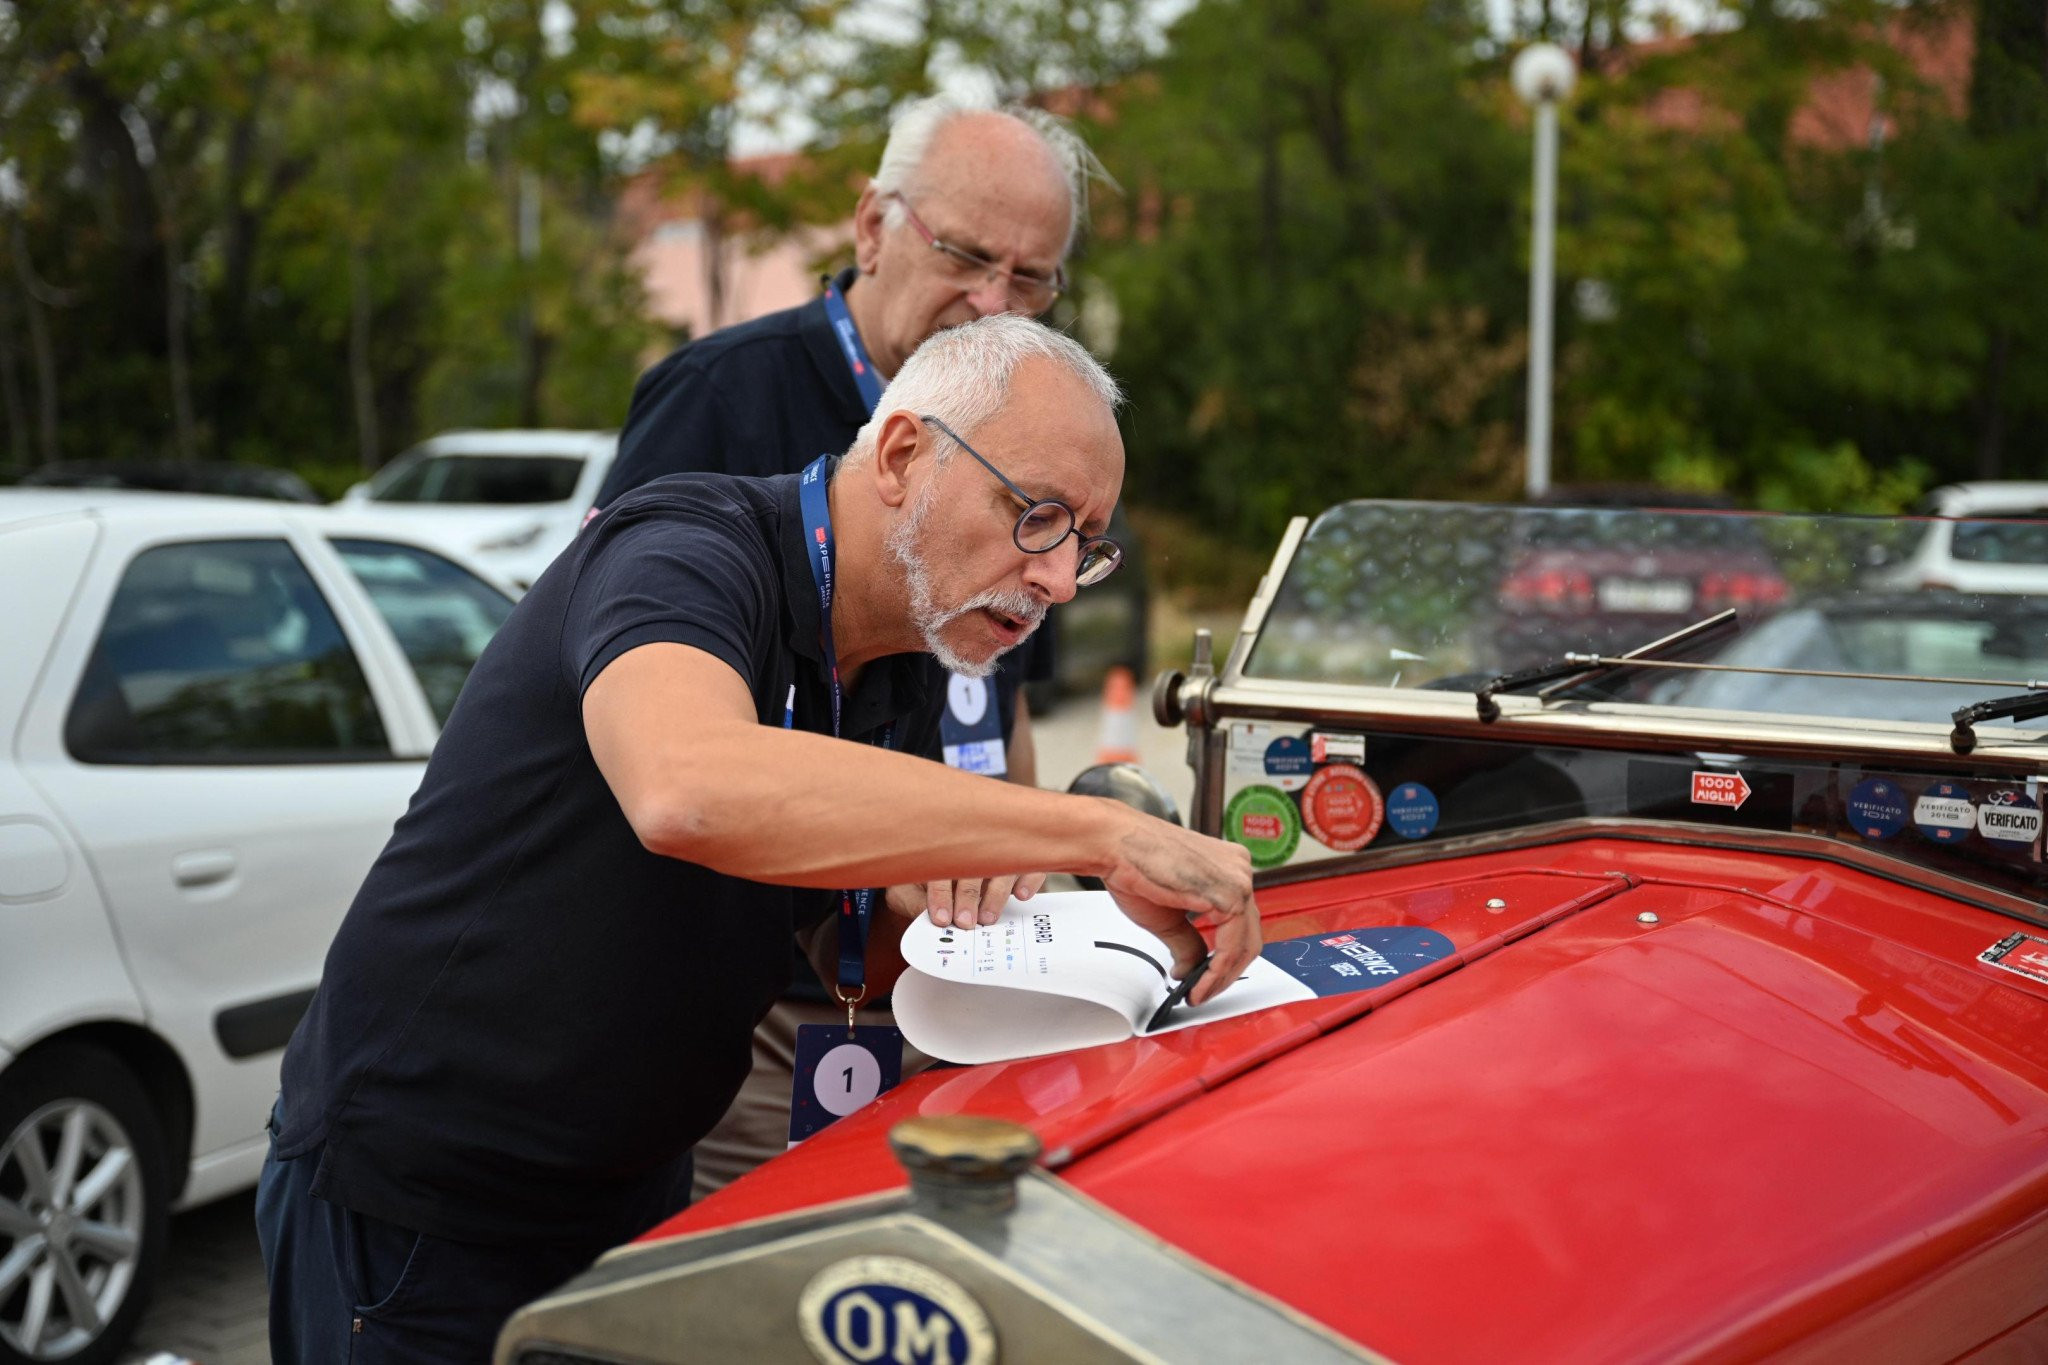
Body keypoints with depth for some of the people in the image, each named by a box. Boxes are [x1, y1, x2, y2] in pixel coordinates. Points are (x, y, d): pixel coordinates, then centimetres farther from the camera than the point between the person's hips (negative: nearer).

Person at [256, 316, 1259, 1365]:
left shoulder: (892, 684, 4)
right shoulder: (688, 553, -23)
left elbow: (858, 960, 12)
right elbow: (687, 790, -46)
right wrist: (1098, 834, -45)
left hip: (629, 1196, 8)